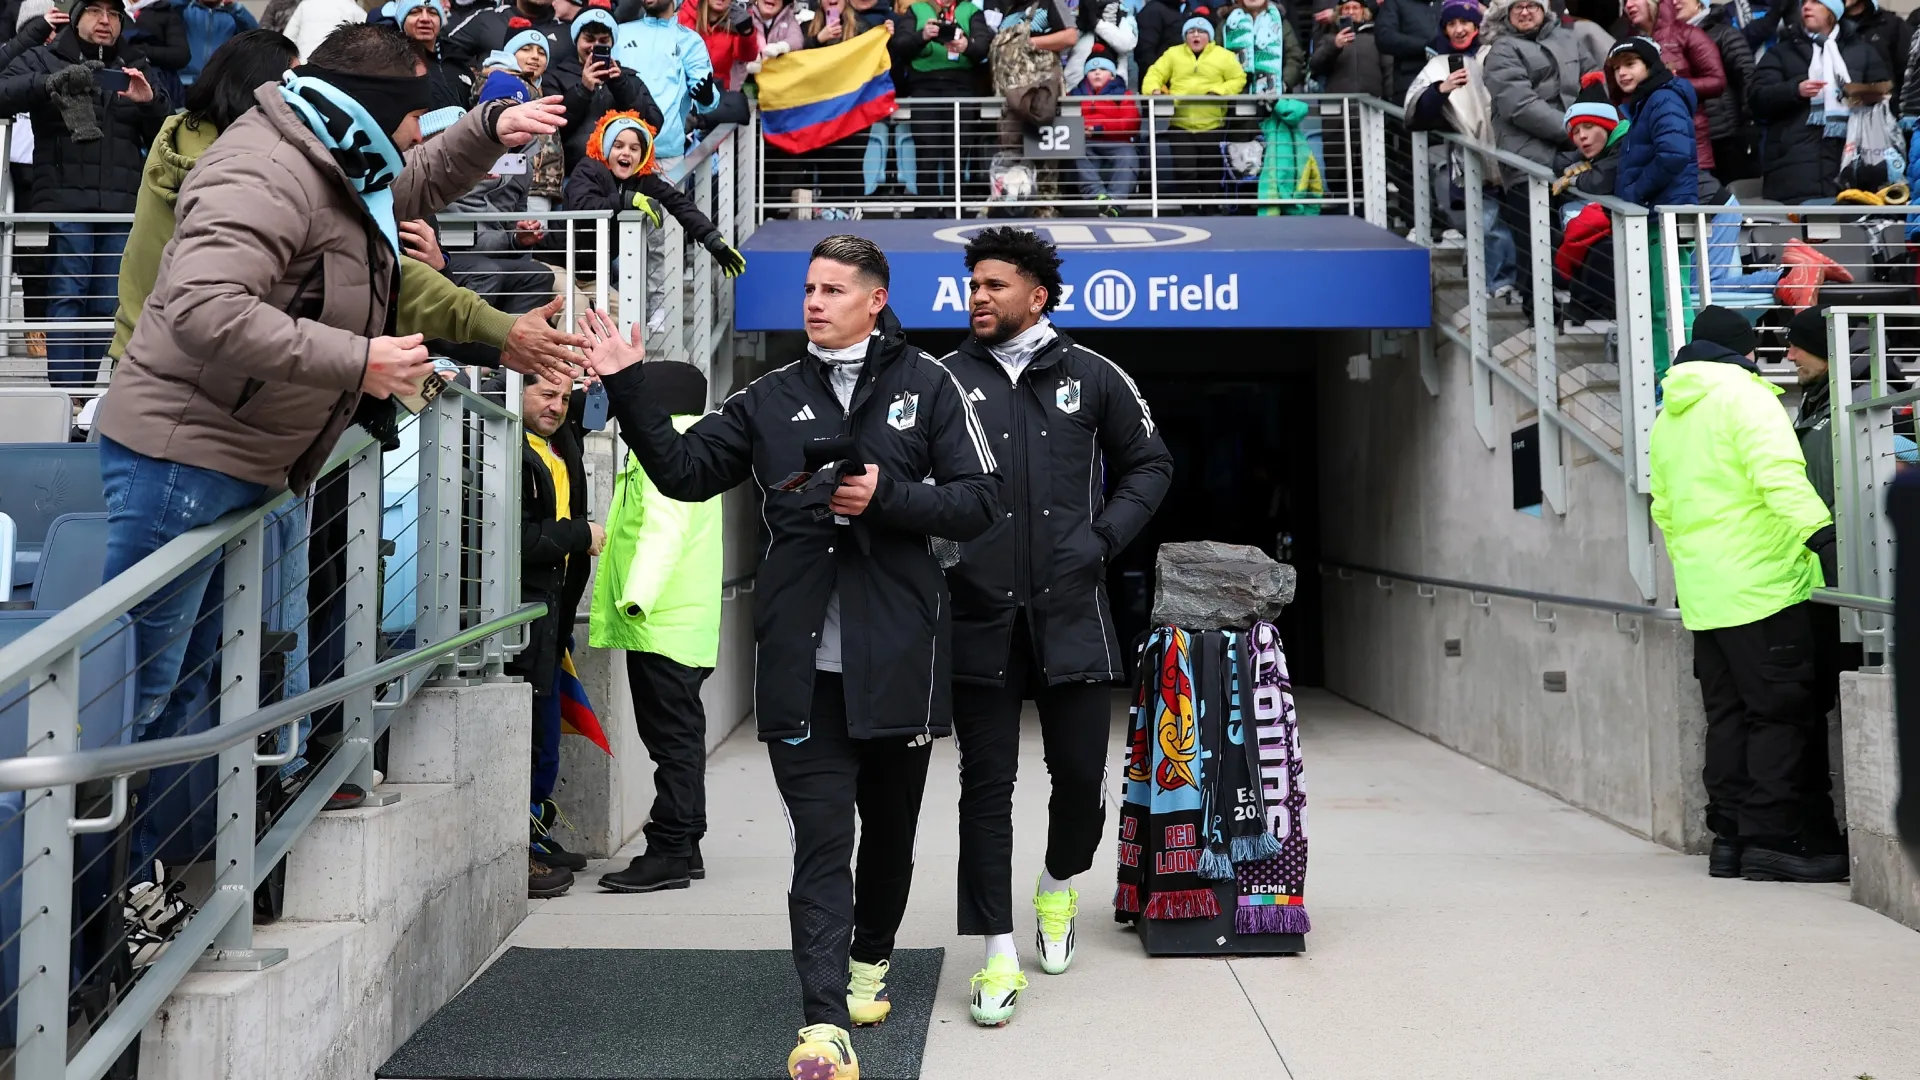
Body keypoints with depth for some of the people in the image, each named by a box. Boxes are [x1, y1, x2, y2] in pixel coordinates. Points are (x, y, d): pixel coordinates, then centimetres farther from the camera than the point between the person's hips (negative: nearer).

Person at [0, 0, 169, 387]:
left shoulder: (137, 71, 23)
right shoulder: (42, 60, 13)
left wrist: (149, 103, -4)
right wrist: (51, 83, -18)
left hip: (122, 209, 3)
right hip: (63, 203, -3)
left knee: (107, 304, -1)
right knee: (66, 298, -9)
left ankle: (83, 390, 8)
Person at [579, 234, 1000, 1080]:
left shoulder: (926, 386, 3)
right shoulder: (772, 398, 10)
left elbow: (979, 502, -2)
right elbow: (683, 470, 8)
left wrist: (886, 497, -16)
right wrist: (628, 385, -1)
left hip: (898, 658, 0)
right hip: (803, 662, 0)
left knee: (890, 826, 17)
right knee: (820, 841, -2)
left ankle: (870, 958, 41)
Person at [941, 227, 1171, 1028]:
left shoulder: (1091, 376, 6)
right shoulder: (945, 379, 4)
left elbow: (1149, 464, 14)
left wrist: (1104, 538, 1)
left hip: (1070, 611, 1)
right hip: (978, 616, -1)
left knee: (1080, 771, 8)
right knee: (986, 783, 3)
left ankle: (1060, 886, 39)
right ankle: (998, 954, 15)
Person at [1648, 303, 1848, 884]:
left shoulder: (1667, 418, 18)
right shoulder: (1744, 396, -6)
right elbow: (1778, 474, -22)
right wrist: (1821, 533, -28)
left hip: (1703, 596, 8)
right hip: (1763, 585, -7)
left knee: (1727, 715, 11)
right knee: (1780, 713, -3)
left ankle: (1729, 835, 14)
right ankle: (1772, 839, -3)